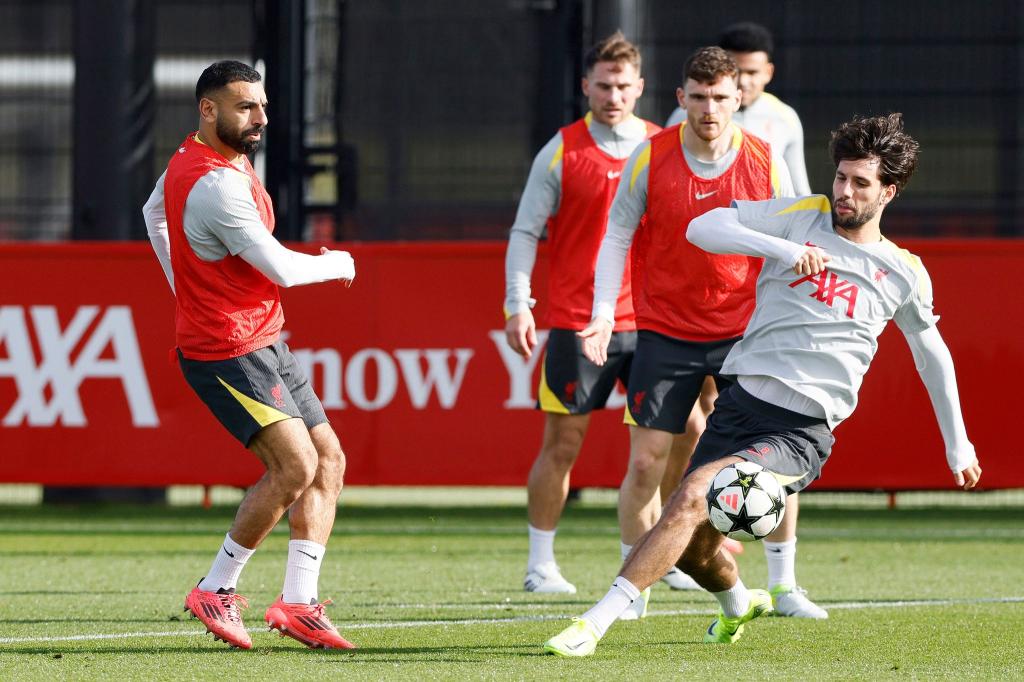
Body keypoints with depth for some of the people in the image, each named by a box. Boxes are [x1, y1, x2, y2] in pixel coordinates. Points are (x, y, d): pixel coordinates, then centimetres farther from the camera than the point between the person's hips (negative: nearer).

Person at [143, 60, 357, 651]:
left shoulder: (192, 160, 9)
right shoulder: (216, 184, -24)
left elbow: (154, 212, 29)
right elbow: (281, 268, -23)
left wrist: (186, 284, 29)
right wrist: (337, 265, -3)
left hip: (266, 343, 11)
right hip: (228, 352, -11)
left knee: (329, 460, 5)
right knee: (295, 465, -19)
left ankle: (298, 601, 3)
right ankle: (217, 590, -4)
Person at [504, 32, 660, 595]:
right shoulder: (561, 152, -1)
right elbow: (525, 232, 0)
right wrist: (517, 304, -10)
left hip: (649, 321, 3)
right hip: (575, 323, -3)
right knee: (562, 444, -1)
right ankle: (540, 565, 6)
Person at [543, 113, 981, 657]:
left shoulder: (904, 273, 8)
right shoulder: (801, 217, 5)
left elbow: (931, 351, 24)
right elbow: (701, 228, -5)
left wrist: (957, 442, 28)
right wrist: (782, 248, -19)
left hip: (802, 432, -3)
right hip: (740, 402, 3)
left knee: (692, 497, -25)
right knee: (693, 546, 6)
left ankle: (597, 623, -26)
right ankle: (738, 605, 43)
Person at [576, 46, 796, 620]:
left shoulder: (767, 164, -4)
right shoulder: (651, 159, -6)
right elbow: (617, 234, 2)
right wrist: (604, 312, -9)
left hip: (744, 333, 0)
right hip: (665, 331, 0)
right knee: (646, 461, -4)